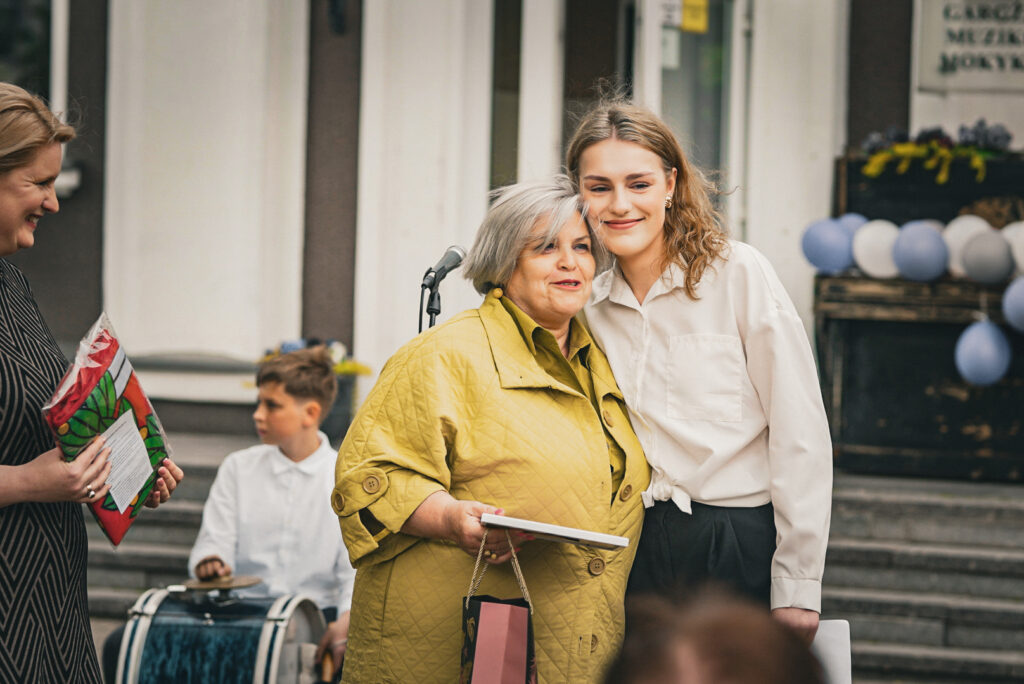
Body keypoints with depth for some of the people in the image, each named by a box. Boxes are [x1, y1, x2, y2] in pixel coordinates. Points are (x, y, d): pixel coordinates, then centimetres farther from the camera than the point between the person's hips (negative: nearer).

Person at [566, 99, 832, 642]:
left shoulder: (737, 272, -6)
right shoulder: (589, 304, 8)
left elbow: (801, 434, -8)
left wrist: (797, 586, -11)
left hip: (742, 550, -4)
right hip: (637, 552, 4)